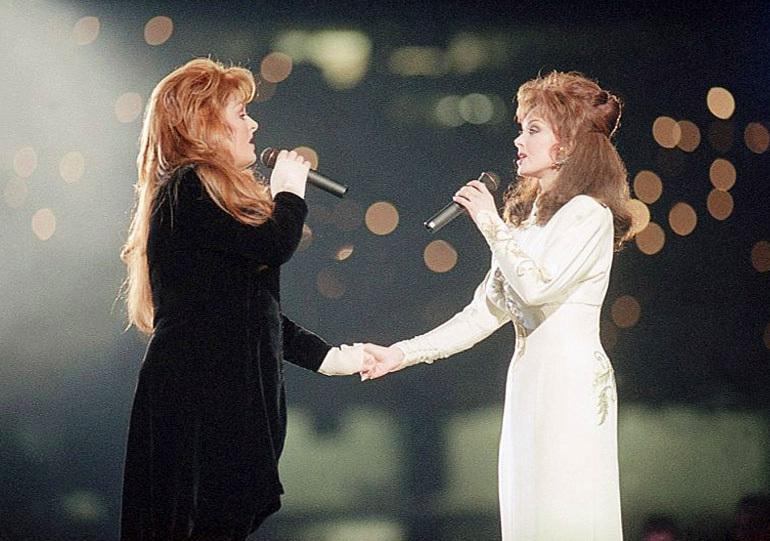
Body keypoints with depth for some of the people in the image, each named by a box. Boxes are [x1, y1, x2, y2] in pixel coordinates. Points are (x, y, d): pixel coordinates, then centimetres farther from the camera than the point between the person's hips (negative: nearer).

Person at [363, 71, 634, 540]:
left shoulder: (588, 214, -7)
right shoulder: (525, 216, 19)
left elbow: (537, 286, -21)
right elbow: (487, 310, 16)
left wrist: (492, 223, -10)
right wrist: (404, 354, 9)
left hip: (573, 382, -8)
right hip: (527, 379, 8)